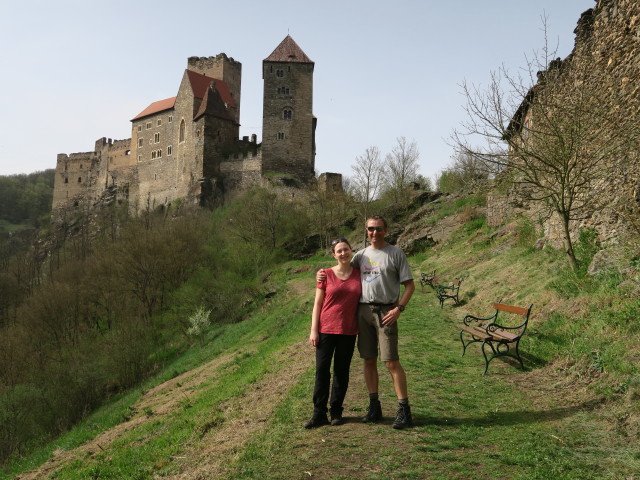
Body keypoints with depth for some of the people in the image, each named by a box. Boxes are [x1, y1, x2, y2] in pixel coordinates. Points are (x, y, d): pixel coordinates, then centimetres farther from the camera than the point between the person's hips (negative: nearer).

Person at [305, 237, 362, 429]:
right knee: (322, 370, -1)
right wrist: (314, 330, -5)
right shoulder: (326, 274, -2)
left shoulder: (359, 274, 3)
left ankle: (336, 412, 21)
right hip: (326, 329, -2)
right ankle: (319, 414, 8)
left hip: (348, 331, 2)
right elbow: (317, 304, 0)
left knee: (342, 371, 10)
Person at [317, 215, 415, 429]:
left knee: (392, 362, -7)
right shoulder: (361, 255, 14)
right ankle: (374, 406, 19)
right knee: (369, 360, 9)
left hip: (385, 312, -5)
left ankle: (404, 409, 1)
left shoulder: (396, 253, 1)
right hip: (363, 311, 5)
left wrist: (399, 308, -13)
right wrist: (323, 274, 5)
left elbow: (409, 285, 0)